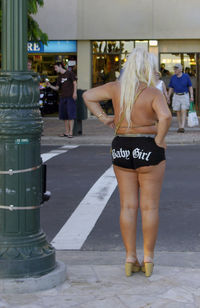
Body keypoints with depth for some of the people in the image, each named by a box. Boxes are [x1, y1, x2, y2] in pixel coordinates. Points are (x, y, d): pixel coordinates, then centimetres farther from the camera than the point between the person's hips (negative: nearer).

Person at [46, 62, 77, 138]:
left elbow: (75, 83, -2)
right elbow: (56, 88, 14)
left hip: (70, 97, -6)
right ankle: (66, 132, 9)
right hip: (62, 97, 6)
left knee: (70, 115, -9)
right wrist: (50, 86, -3)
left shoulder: (70, 73, 2)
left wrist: (75, 93, -13)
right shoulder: (59, 77, 18)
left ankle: (71, 132, -11)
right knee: (64, 116, 4)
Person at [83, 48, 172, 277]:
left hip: (122, 149, 4)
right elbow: (165, 116, -30)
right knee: (149, 207, 5)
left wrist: (103, 118, 9)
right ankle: (148, 259, 9)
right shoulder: (153, 93, -14)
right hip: (148, 151, -4)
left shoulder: (116, 88, -1)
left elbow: (88, 96, 8)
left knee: (128, 206, 9)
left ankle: (130, 259, 10)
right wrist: (159, 140, -15)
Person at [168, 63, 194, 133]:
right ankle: (179, 127, 11)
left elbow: (190, 87, -1)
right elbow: (171, 88, 7)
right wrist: (168, 97, 2)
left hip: (185, 96, -2)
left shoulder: (186, 76, -6)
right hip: (176, 96, 2)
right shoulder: (173, 77, 0)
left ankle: (182, 127, -19)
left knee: (184, 112, -12)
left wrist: (192, 96, -9)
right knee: (178, 112, 3)